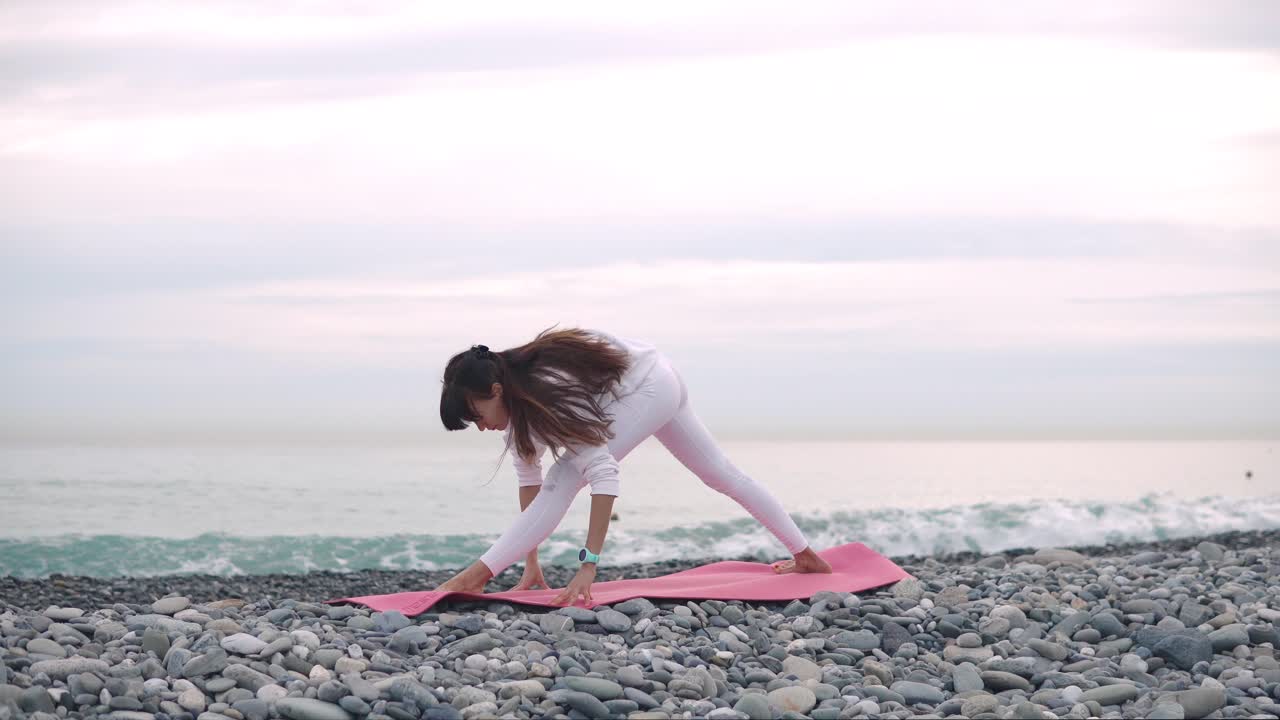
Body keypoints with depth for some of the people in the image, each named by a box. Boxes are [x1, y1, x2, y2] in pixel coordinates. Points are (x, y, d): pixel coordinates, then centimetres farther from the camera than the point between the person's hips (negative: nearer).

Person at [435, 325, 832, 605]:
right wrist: (531, 562, -7)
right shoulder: (518, 397, -8)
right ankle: (805, 555, 33)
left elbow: (603, 473, -38)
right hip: (662, 387, 10)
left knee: (564, 481, -21)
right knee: (721, 472, 20)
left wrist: (589, 563, -41)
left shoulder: (551, 392, -33)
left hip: (650, 387, -10)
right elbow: (528, 476, -4)